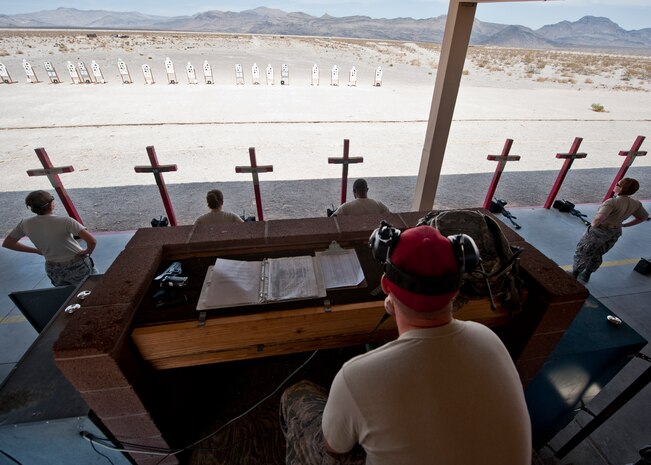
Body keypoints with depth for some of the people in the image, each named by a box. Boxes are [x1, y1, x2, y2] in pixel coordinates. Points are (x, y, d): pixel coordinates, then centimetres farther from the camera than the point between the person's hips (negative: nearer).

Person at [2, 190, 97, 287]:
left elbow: (7, 243, 9)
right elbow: (92, 241, -32)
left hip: (52, 270, 6)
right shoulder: (65, 221, -23)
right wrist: (88, 251, -11)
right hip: (78, 267, -5)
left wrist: (37, 251, 11)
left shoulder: (25, 224, -7)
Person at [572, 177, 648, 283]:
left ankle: (574, 275, 27)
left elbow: (600, 218, -43)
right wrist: (623, 225, 13)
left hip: (598, 232, -7)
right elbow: (644, 217, 11)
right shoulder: (635, 204, -4)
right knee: (596, 255, 24)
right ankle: (586, 276, 37)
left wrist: (594, 224, -22)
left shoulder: (612, 202, -29)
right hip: (615, 233, 7)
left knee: (582, 253, 13)